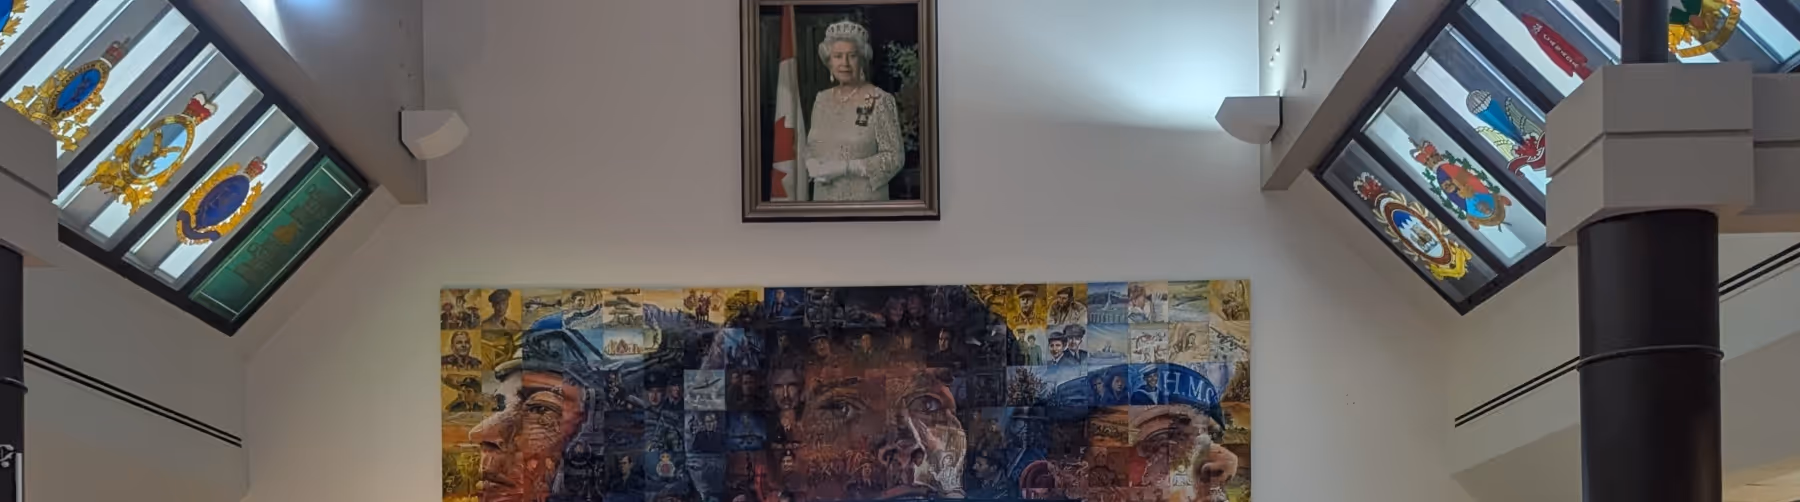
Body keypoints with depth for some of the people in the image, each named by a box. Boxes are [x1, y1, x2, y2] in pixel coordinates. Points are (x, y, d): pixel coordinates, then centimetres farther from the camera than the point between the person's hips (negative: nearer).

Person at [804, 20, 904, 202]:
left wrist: (845, 167, -21)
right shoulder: (822, 99, 6)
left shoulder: (880, 101, -10)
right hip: (824, 197, 5)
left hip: (864, 198, -5)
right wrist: (812, 166, -7)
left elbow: (894, 158, -13)